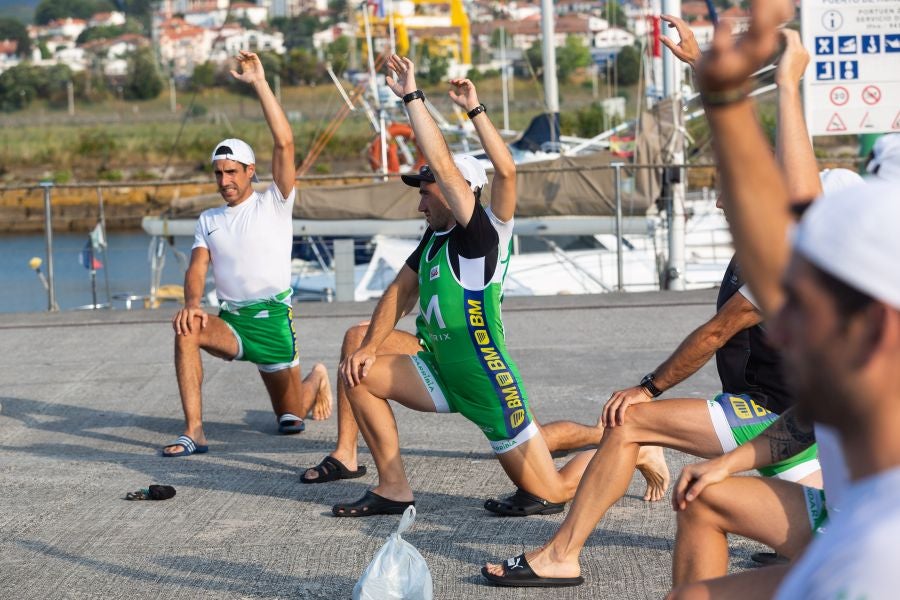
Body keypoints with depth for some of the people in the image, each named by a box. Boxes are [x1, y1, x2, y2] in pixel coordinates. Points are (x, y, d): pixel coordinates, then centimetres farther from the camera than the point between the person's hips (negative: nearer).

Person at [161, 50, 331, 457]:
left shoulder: (273, 204, 0)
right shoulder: (209, 220, 13)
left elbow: (285, 143, -13)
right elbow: (197, 267, -1)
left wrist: (260, 83, -15)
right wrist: (192, 303, -24)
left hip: (272, 319, -3)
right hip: (231, 322, 3)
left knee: (291, 420, 5)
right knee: (185, 329, -31)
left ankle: (316, 379, 41)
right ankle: (194, 432, -31)